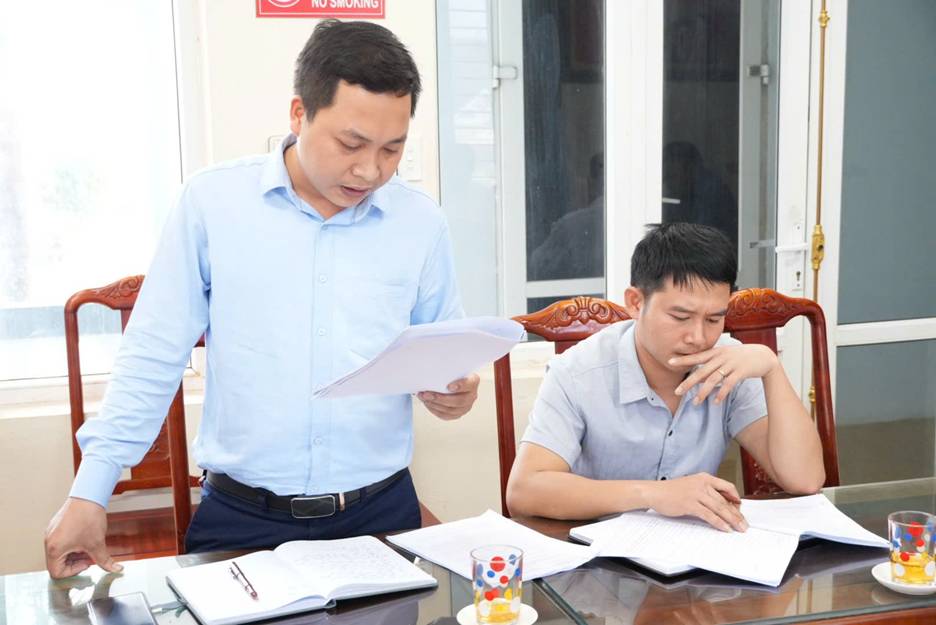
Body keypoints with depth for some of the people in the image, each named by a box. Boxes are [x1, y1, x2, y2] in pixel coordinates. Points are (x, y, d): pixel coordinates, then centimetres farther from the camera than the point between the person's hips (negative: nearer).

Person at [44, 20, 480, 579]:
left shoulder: (422, 222, 0)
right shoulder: (213, 201, -5)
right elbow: (154, 357, -1)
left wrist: (454, 390, -11)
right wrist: (90, 490, -3)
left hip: (381, 513, 2)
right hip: (240, 519, -1)